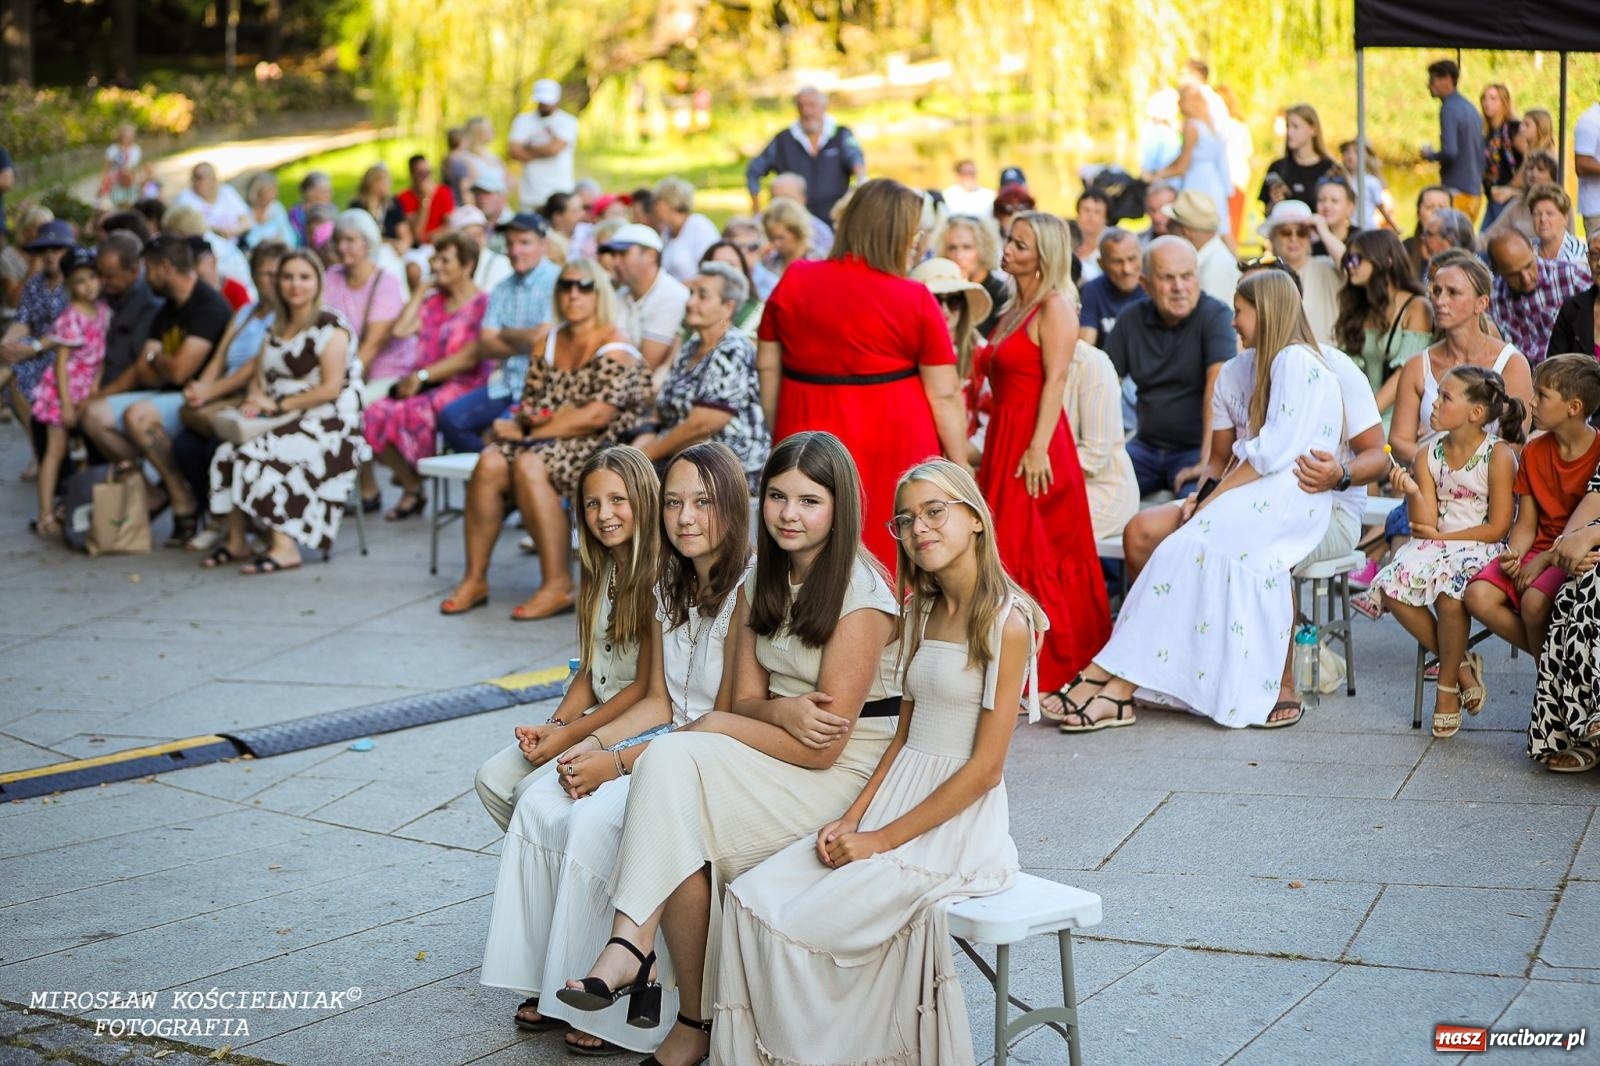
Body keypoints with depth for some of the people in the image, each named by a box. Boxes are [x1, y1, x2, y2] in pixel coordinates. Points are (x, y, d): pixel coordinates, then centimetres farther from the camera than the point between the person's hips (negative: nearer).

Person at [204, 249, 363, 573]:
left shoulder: (331, 327, -5)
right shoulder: (276, 329, 20)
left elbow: (331, 388, -15)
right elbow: (260, 379, 16)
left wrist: (278, 405, -16)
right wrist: (255, 398, -9)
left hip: (327, 424, -7)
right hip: (285, 422, 7)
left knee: (263, 454, -29)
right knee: (230, 451, -16)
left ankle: (284, 546, -27)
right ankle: (236, 539, -12)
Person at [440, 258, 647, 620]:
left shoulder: (614, 347, -7)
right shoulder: (547, 340, 16)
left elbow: (597, 416, -17)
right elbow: (531, 401, 18)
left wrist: (530, 433, -15)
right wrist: (520, 422, -8)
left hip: (599, 446, -6)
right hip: (545, 440, 6)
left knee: (529, 464, -33)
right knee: (490, 461, -23)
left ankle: (558, 585, -28)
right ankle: (475, 579, -18)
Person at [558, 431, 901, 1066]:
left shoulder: (862, 597, -14)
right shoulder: (761, 581, 10)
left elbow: (824, 747, -18)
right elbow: (746, 699, 7)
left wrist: (715, 727, -12)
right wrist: (780, 710, -17)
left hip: (847, 772, -7)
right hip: (773, 759, 7)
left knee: (673, 759, -27)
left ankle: (631, 946, -27)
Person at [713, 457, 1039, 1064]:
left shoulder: (1007, 622, -11)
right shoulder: (919, 614, 14)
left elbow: (986, 767, -14)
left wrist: (881, 840, -15)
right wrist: (851, 820, -1)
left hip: (957, 827, -7)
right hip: (892, 802, 7)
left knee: (807, 925, -20)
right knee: (751, 899, -11)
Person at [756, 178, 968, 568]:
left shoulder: (793, 281, 1)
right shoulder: (917, 300, -8)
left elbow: (767, 368, 6)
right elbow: (945, 395, -6)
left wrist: (780, 435, 16)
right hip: (893, 444, -3)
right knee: (893, 555, 8)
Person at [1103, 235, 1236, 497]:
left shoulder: (1214, 315, -10)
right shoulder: (1131, 321, 5)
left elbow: (1218, 384, -20)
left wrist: (1208, 460, -30)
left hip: (1195, 449, -4)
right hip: (1146, 446, 4)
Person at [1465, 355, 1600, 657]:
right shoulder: (1534, 451, 8)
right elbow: (1526, 524, 8)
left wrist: (1544, 559, -17)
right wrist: (1512, 556, -13)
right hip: (1538, 550, 6)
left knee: (1534, 601, -34)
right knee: (1478, 596, -20)